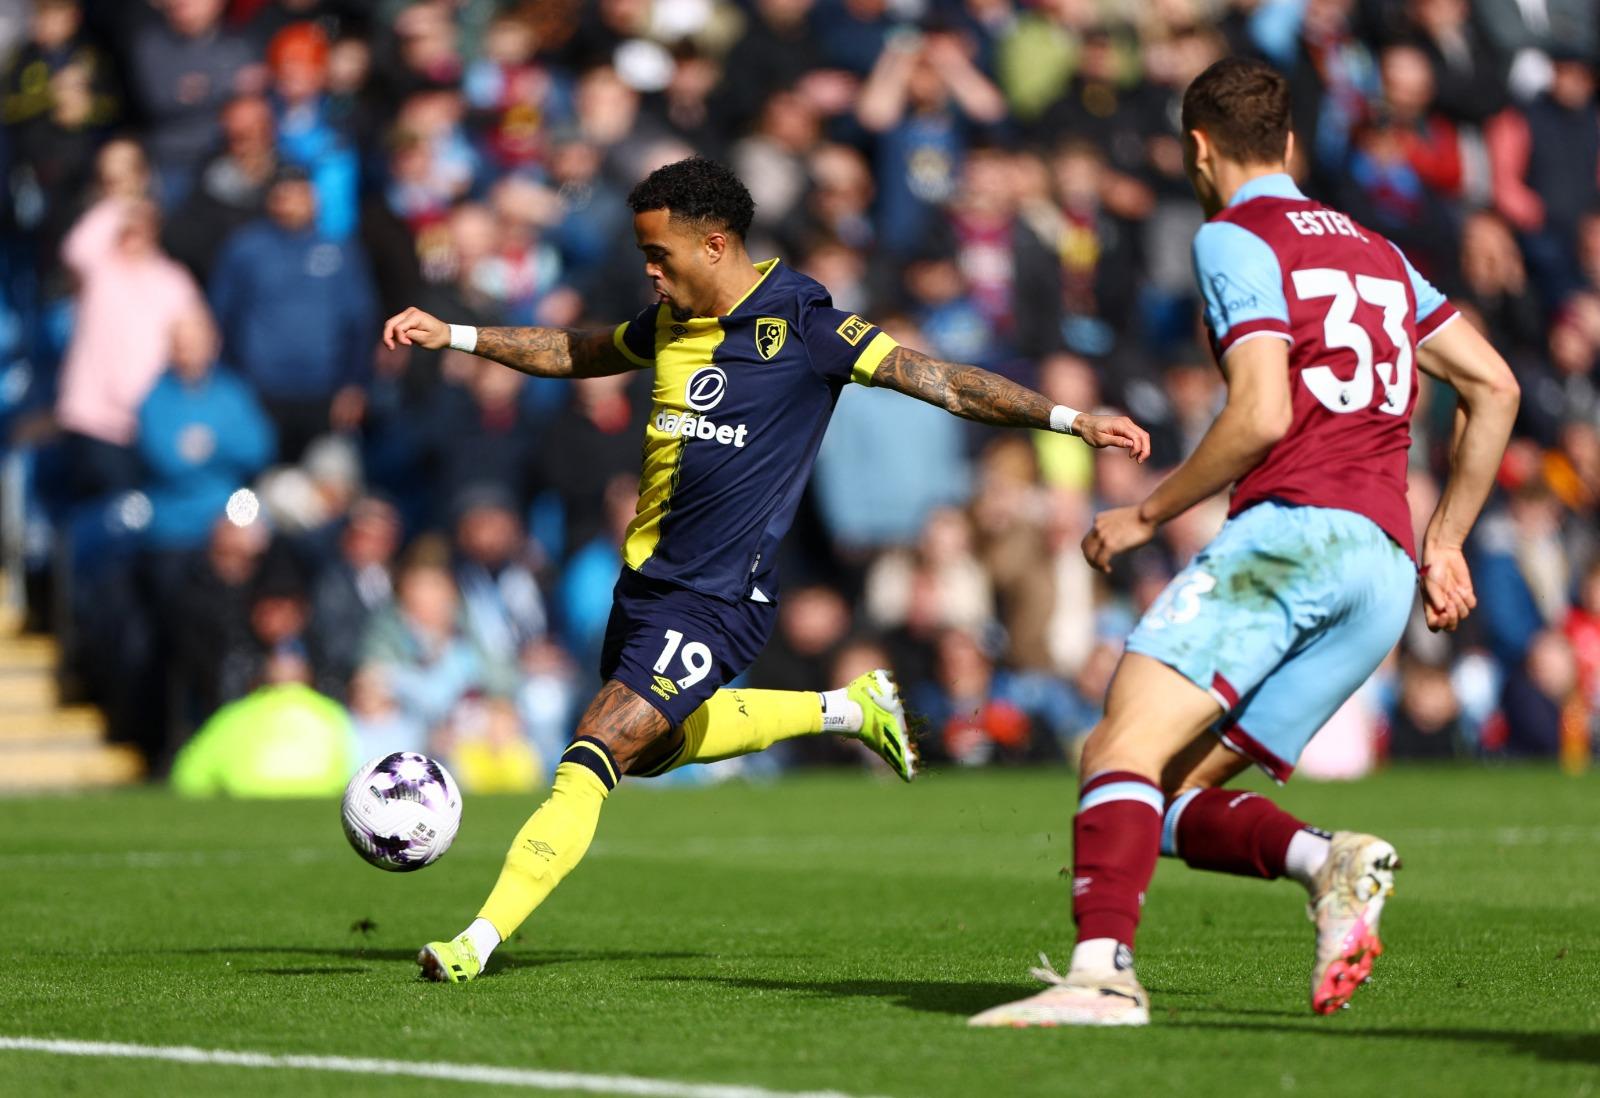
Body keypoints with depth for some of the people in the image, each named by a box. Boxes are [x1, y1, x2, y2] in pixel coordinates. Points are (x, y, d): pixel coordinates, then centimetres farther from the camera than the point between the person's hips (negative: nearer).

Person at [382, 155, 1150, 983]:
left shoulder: (799, 325, -13)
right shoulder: (670, 322, 7)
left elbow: (944, 381, -14)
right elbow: (575, 354, 26)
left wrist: (1070, 419, -22)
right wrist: (453, 336, 20)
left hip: (712, 604, -9)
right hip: (643, 580, 9)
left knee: (589, 763, -17)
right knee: (652, 748, 25)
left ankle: (479, 942, -17)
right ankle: (844, 710, 37)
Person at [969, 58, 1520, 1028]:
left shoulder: (1236, 238, 2)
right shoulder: (1375, 249, 25)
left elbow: (1262, 414, -10)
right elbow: (1494, 386, 23)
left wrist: (1147, 514, 0)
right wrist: (1445, 542, 26)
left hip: (1293, 528, -8)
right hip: (1384, 567, 8)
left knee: (1127, 743, -19)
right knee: (1168, 797, 8)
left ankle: (1103, 966, -38)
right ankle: (1332, 860, -16)